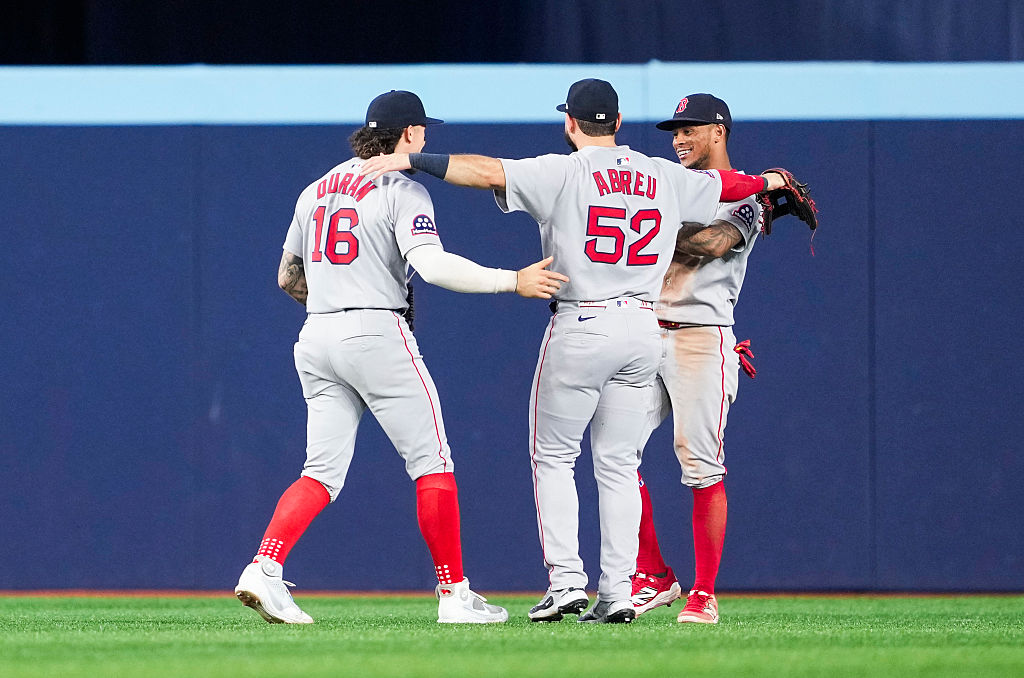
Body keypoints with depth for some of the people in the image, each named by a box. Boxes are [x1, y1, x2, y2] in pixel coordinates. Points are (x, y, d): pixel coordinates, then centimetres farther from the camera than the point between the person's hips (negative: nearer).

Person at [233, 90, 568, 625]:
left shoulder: (316, 190, 16)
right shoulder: (402, 189, -6)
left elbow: (288, 278, 23)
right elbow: (432, 266, -21)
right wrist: (514, 281, -17)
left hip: (316, 338, 7)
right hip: (377, 335, -7)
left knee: (323, 471, 4)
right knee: (432, 462, 3)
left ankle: (264, 568, -17)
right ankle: (454, 595, 3)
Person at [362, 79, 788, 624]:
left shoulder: (563, 173, -8)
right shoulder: (663, 177, 8)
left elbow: (487, 172, -19)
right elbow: (723, 184, 25)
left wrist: (409, 160, -19)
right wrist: (767, 183, 46)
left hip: (582, 328, -5)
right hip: (644, 328, 5)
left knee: (553, 456, 6)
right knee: (618, 462, 10)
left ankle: (566, 582, -4)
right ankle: (617, 593, 3)